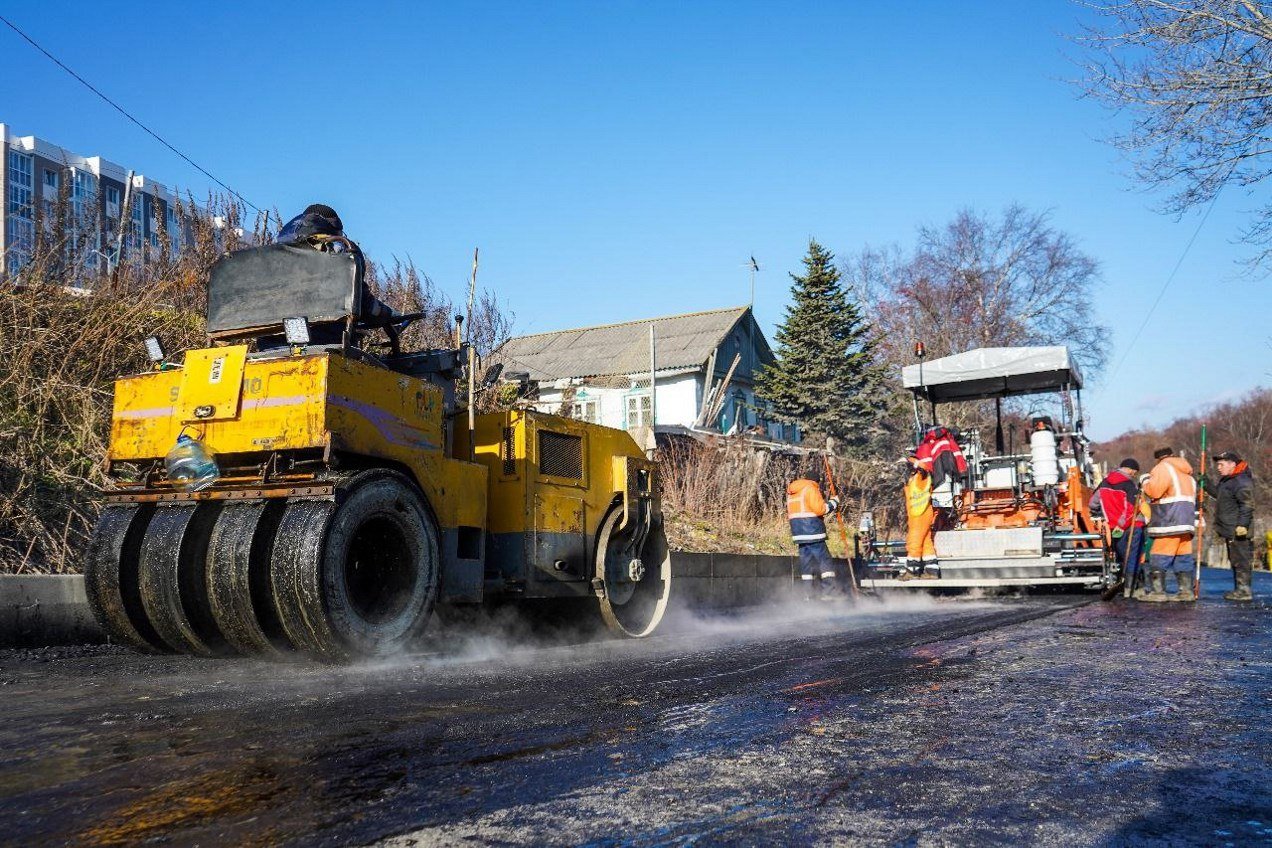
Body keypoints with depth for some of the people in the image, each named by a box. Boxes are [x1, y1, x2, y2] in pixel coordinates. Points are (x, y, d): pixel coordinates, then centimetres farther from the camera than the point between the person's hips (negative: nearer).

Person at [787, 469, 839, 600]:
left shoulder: (791, 492, 19)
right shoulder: (811, 488, -7)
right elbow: (820, 509, -14)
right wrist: (833, 503, 0)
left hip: (798, 532, 8)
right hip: (812, 531, -8)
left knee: (806, 561, 10)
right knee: (825, 561, -5)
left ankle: (808, 594, 8)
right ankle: (829, 593, -10)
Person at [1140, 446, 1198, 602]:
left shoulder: (1163, 468, -5)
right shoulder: (1186, 473, 24)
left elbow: (1154, 491, -16)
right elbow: (1193, 495, 26)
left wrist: (1146, 483, 1)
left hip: (1170, 521, -9)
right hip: (1187, 520, 9)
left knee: (1159, 556, -9)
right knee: (1183, 556, 11)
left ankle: (1158, 591, -12)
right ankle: (1187, 590, 11)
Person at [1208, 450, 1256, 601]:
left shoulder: (1242, 482, -15)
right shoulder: (1227, 480, 16)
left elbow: (1247, 505, -21)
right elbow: (1218, 494, 33)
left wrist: (1242, 524, -26)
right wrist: (1206, 484, 21)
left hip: (1238, 532, -11)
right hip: (1229, 531, 11)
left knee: (1241, 560, -7)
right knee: (1235, 560, 15)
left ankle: (1244, 591, -4)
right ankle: (1239, 589, 23)